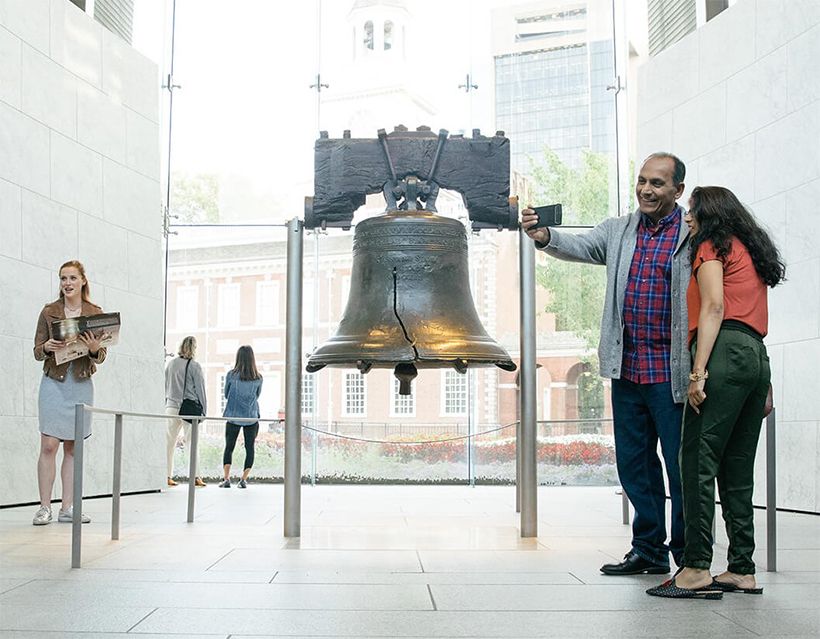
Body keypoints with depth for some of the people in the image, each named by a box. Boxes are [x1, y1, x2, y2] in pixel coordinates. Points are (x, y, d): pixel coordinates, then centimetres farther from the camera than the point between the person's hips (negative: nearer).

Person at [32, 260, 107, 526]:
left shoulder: (95, 313, 5)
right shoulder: (49, 312, 4)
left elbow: (102, 356, 5)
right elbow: (37, 352, 5)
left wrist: (94, 349, -17)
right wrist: (47, 347, -17)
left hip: (81, 384, 1)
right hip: (54, 382, -1)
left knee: (73, 448, 5)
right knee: (49, 445, -7)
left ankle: (67, 508, 9)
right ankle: (44, 507, -2)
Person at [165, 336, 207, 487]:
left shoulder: (171, 364, 8)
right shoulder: (194, 366, -5)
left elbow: (165, 386, 12)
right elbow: (200, 389, -2)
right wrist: (203, 410, 4)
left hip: (171, 407, 3)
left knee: (169, 442, 7)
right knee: (192, 442, 1)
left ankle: (167, 476, 6)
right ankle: (195, 476, -1)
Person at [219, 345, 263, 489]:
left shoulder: (231, 375, -7)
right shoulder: (258, 378, -3)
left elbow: (226, 395, 6)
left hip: (233, 416, -1)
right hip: (251, 417, 1)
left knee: (229, 447, 8)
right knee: (249, 448, 10)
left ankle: (227, 478, -3)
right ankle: (244, 479, 3)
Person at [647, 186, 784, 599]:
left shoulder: (713, 244, 6)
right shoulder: (751, 250, 29)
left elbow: (714, 306, -9)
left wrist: (698, 371, -17)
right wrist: (765, 387, 20)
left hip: (726, 352, -9)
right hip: (757, 358, 9)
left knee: (698, 461, -12)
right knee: (737, 469, 8)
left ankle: (697, 569, -17)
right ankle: (742, 571, 8)